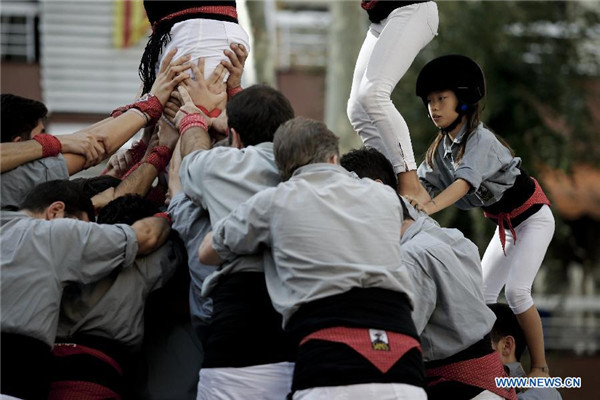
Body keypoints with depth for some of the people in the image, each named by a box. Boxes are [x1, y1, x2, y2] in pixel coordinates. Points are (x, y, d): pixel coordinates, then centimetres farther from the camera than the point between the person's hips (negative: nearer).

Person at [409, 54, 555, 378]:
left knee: (516, 290, -19)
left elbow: (466, 180, -43)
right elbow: (422, 183, -11)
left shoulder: (480, 139, -27)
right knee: (482, 294, 2)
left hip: (532, 217, -8)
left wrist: (430, 207, -59)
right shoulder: (441, 148, -2)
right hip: (504, 223, 8)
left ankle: (540, 368, -10)